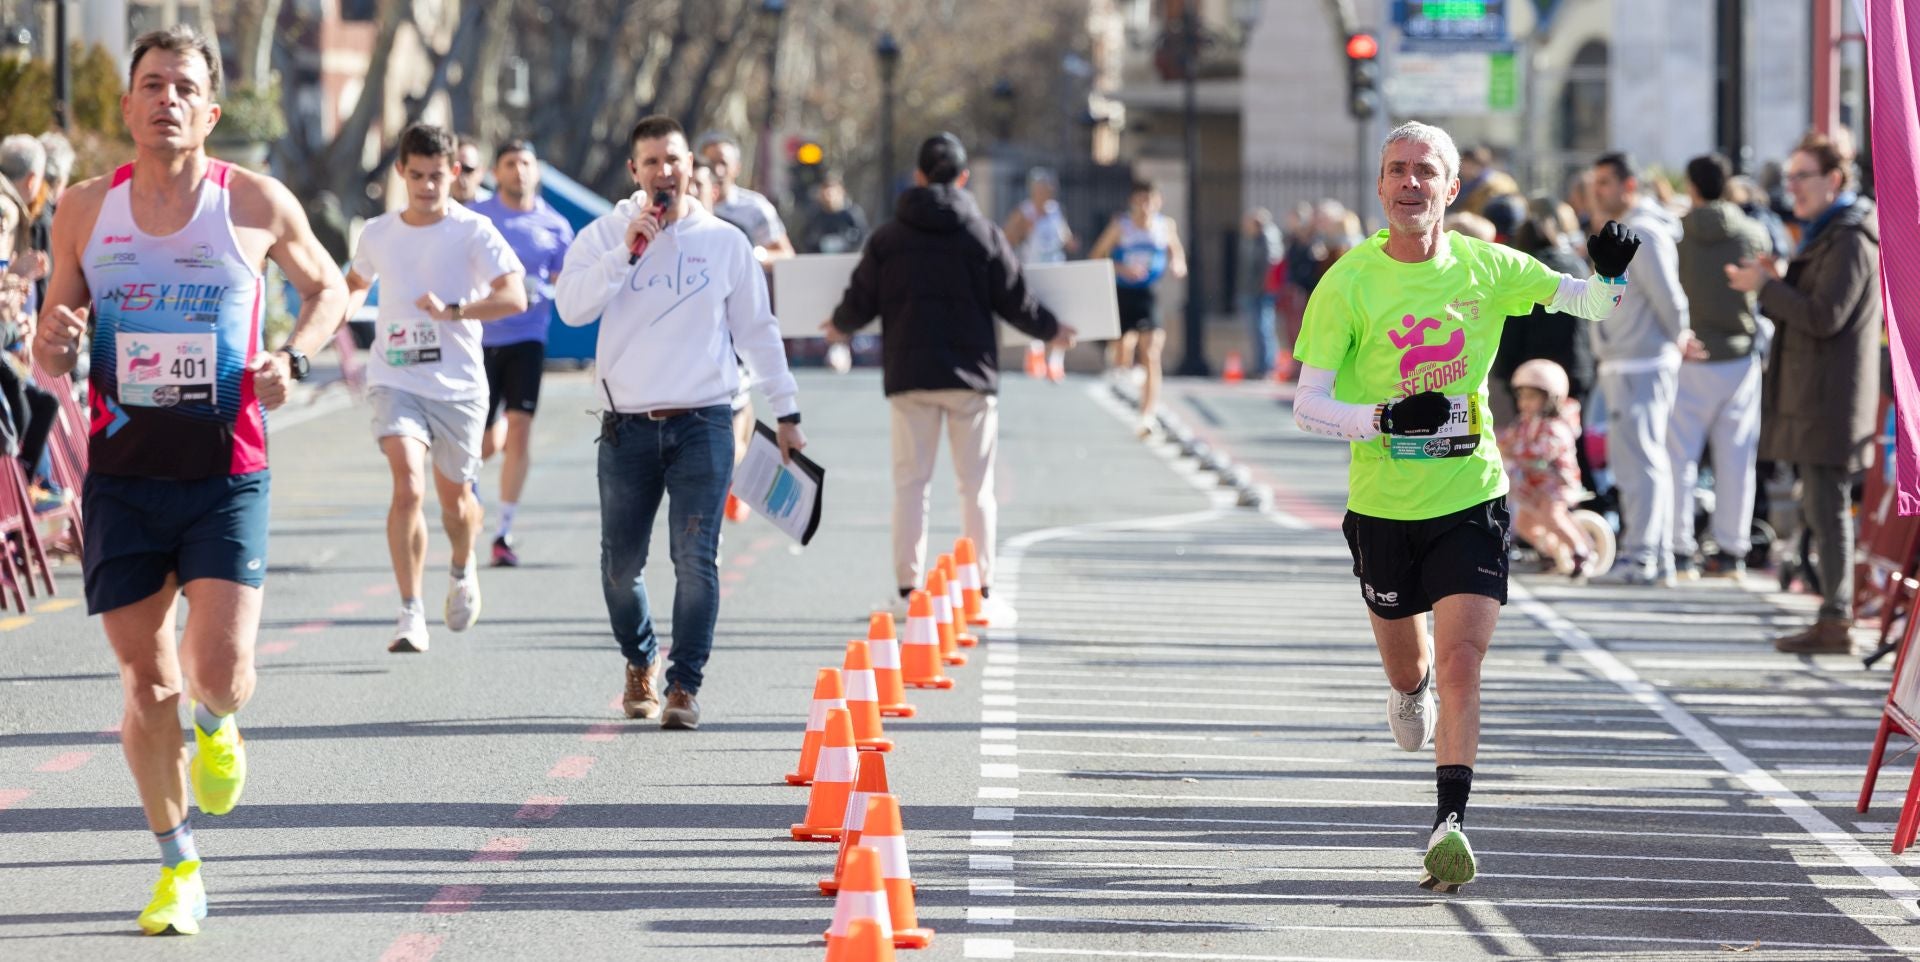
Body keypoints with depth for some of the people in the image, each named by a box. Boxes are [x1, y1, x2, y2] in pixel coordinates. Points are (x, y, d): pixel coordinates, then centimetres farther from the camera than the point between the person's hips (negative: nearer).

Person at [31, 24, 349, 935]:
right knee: (146, 680, 5)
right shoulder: (85, 210, 3)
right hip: (122, 474, 2)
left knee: (220, 671, -13)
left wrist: (292, 356, -4)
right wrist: (54, 343, -14)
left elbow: (326, 287, 15)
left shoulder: (256, 203, -2)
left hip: (226, 474, -2)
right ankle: (178, 867, 20)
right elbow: (50, 354, 11)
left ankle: (216, 725, 25)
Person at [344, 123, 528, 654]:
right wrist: (340, 309, 9)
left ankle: (462, 571, 47)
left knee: (454, 496, 13)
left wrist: (453, 310, -28)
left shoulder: (473, 231, -5)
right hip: (396, 381, 1)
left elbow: (514, 297, -16)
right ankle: (411, 614, -17)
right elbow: (357, 281, 29)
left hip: (458, 385, -1)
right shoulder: (377, 234, 6)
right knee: (408, 488, -20)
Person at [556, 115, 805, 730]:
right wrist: (627, 251, -18)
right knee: (620, 565, 6)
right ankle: (640, 661, 32)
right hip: (628, 426, 1)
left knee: (695, 559, -12)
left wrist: (786, 413, 16)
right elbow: (572, 308, -11)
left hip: (703, 424, -1)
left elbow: (757, 330, 14)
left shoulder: (724, 241, 7)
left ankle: (684, 688, -7)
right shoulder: (604, 235, 4)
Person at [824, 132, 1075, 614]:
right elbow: (1016, 302, 0)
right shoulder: (984, 235, -2)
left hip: (908, 375, 1)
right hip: (970, 374, -1)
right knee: (977, 486, 5)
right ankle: (983, 591, 5)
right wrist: (1052, 331, 19)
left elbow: (860, 303, 4)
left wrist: (840, 326, 27)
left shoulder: (887, 238, 1)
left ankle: (908, 590, 4)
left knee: (910, 483, 6)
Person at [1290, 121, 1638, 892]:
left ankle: (1450, 822, -16)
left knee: (1460, 662, -15)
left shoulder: (1487, 268, -3)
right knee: (1406, 666, 17)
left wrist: (1612, 277, -14)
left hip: (1470, 496, 0)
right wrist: (1386, 418, -28)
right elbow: (1307, 406, -10)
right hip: (1382, 504, 0)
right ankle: (1410, 687, 54)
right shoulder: (1348, 284, -10)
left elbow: (1587, 302, 9)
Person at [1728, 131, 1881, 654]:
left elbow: (1824, 317, -22)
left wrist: (1765, 286, -13)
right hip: (1812, 396, 10)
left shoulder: (1850, 242, -14)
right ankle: (1834, 615, 16)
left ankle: (1836, 621, -7)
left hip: (1831, 400, -10)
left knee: (1827, 508, -9)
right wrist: (1775, 282, 5)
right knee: (1819, 508, 12)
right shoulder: (1824, 235, 19)